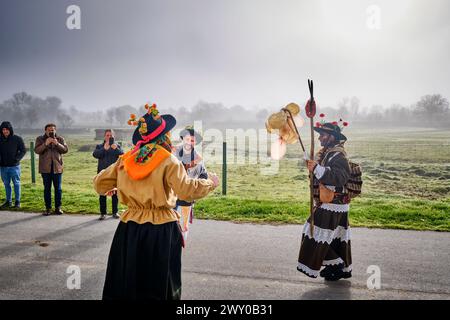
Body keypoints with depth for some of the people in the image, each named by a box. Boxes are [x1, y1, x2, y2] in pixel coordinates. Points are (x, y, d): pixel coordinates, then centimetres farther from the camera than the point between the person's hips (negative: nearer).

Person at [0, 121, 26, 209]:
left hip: (14, 166, -4)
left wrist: (17, 159, -15)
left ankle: (17, 202, 7)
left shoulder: (17, 139, -3)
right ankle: (8, 201, 19)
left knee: (16, 184, 1)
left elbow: (23, 151, -2)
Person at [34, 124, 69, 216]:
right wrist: (45, 144, -22)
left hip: (57, 167, 0)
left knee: (58, 188, 3)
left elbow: (65, 149, -4)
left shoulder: (60, 139, 7)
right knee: (47, 188, 4)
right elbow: (37, 150, -8)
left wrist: (57, 144, -19)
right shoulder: (40, 139, 5)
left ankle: (58, 207, 12)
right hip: (45, 168, 0)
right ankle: (48, 208, 11)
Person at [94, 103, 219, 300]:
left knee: (127, 282, 19)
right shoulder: (168, 161, -12)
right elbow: (187, 190, -20)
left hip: (130, 229, 4)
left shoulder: (126, 159, 3)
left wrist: (111, 189, 31)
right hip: (160, 231, -4)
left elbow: (100, 183, 10)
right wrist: (210, 183, -4)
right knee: (158, 285, 11)